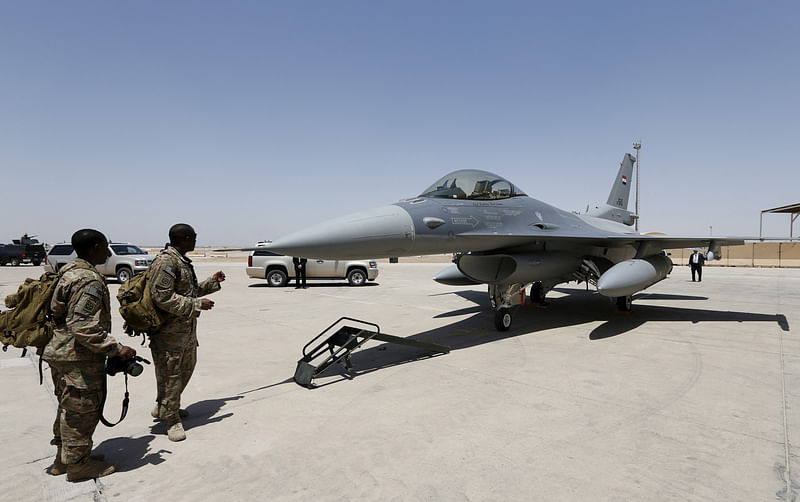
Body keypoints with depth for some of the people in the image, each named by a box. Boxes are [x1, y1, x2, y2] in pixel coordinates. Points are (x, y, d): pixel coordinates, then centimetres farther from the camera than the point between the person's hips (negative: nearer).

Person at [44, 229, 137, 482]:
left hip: (61, 353, 11)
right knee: (83, 409, 4)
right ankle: (77, 464, 18)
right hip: (79, 359, -10)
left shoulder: (69, 273, 10)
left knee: (70, 408, 22)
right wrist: (116, 348, -23)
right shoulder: (90, 281, -23)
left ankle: (64, 458, 36)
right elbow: (84, 327, -27)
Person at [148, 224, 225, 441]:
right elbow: (162, 297, -25)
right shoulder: (165, 261, -18)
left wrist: (212, 282, 18)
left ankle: (162, 408, 38)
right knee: (170, 374, 1)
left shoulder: (183, 261, 15)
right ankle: (171, 419, 14)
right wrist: (197, 305, -23)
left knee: (186, 368, 21)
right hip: (169, 331, -11)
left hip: (187, 328, 11)